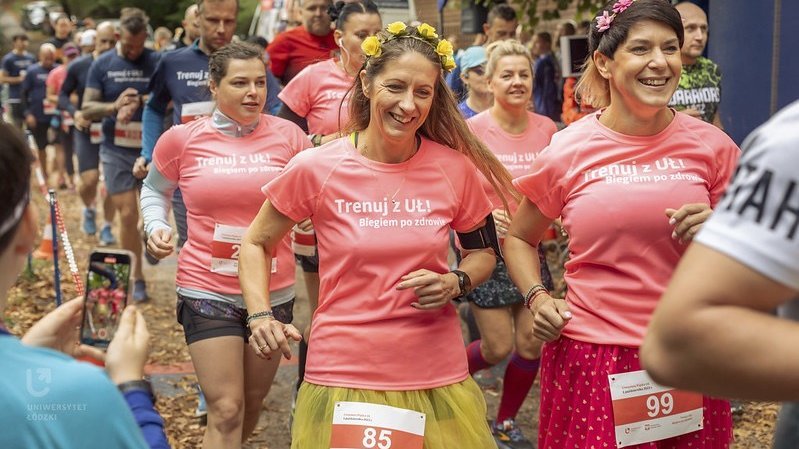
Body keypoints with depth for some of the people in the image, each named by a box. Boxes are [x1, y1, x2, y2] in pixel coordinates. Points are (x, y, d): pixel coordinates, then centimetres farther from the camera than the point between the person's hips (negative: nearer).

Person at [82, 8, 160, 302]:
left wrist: (146, 102, -22)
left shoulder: (158, 63, -1)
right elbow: (87, 110, 0)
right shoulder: (102, 64, 2)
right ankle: (136, 279, 9)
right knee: (128, 215, -2)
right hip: (117, 150, 0)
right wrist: (114, 106, -19)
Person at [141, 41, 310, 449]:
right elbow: (154, 190, 15)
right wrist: (156, 226, -4)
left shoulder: (288, 135, -4)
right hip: (208, 291, -2)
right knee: (226, 411, -7)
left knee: (252, 406, 19)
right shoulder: (182, 139, -4)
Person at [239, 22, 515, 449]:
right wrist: (260, 317, -8)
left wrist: (455, 283, -9)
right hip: (343, 376, -1)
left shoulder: (455, 168, -4)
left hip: (438, 377, 2)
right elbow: (256, 244, 6)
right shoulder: (315, 169, -8)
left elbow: (482, 252, 12)